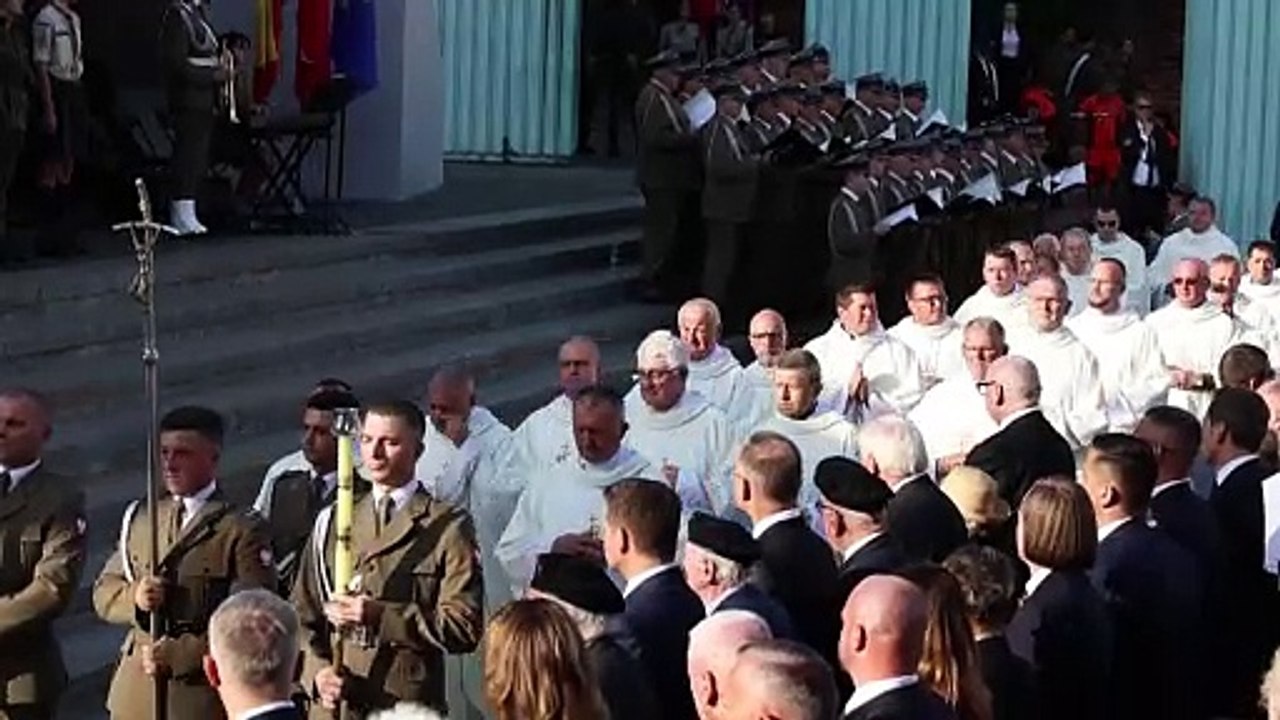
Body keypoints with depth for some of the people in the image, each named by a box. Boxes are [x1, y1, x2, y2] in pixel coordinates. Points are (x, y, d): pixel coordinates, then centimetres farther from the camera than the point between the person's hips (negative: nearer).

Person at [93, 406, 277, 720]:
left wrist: (179, 655, -19)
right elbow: (104, 592, 15)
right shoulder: (138, 519, 14)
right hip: (136, 693, 5)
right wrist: (133, 598, -9)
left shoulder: (243, 532, -6)